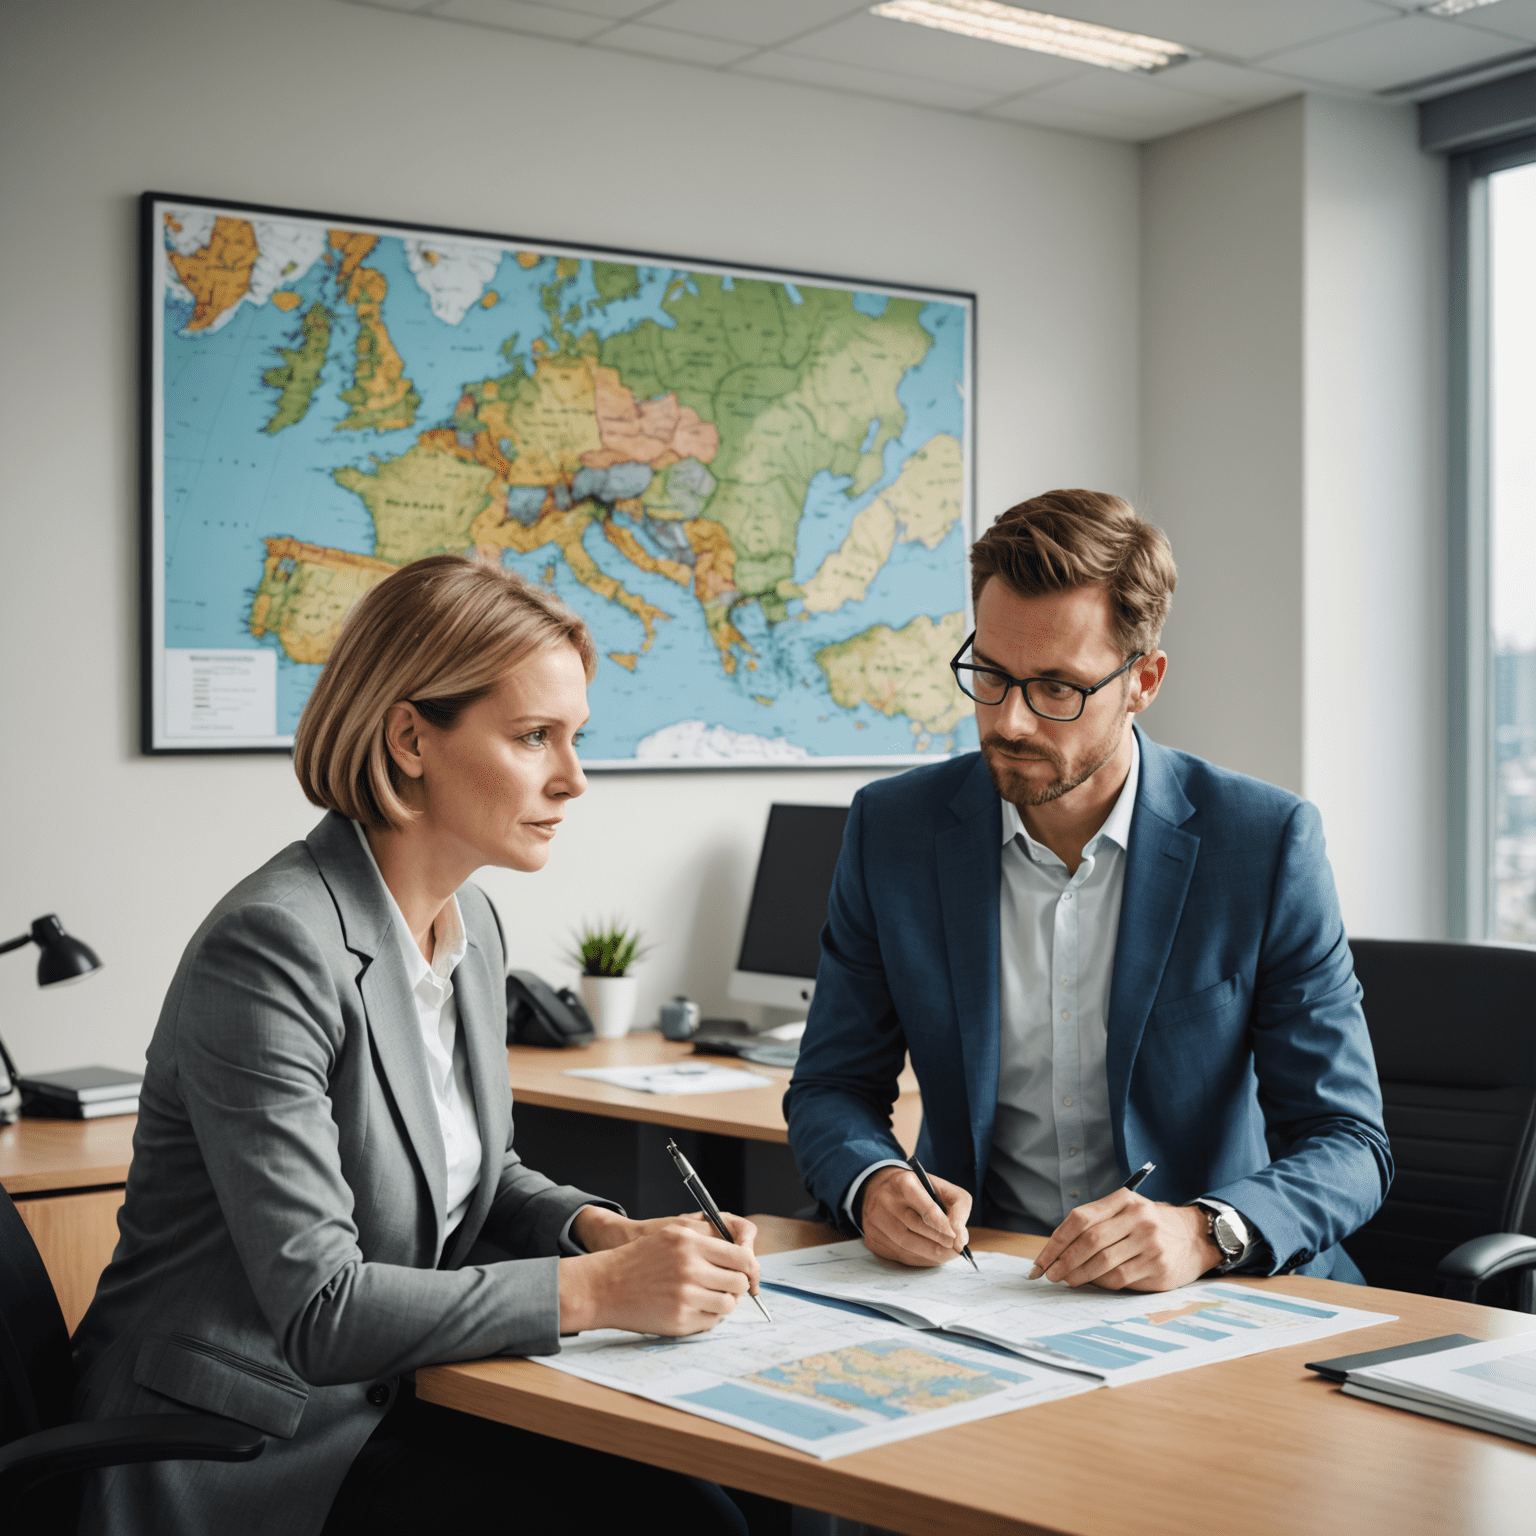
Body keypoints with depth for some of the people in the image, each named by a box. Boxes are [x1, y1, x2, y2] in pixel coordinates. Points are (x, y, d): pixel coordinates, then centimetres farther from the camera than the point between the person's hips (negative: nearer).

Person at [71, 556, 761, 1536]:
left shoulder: (473, 923, 6)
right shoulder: (273, 947, -22)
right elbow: (314, 1311, -24)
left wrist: (607, 1230, -2)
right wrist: (596, 1289, -24)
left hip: (385, 1397, 8)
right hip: (236, 1449, -8)